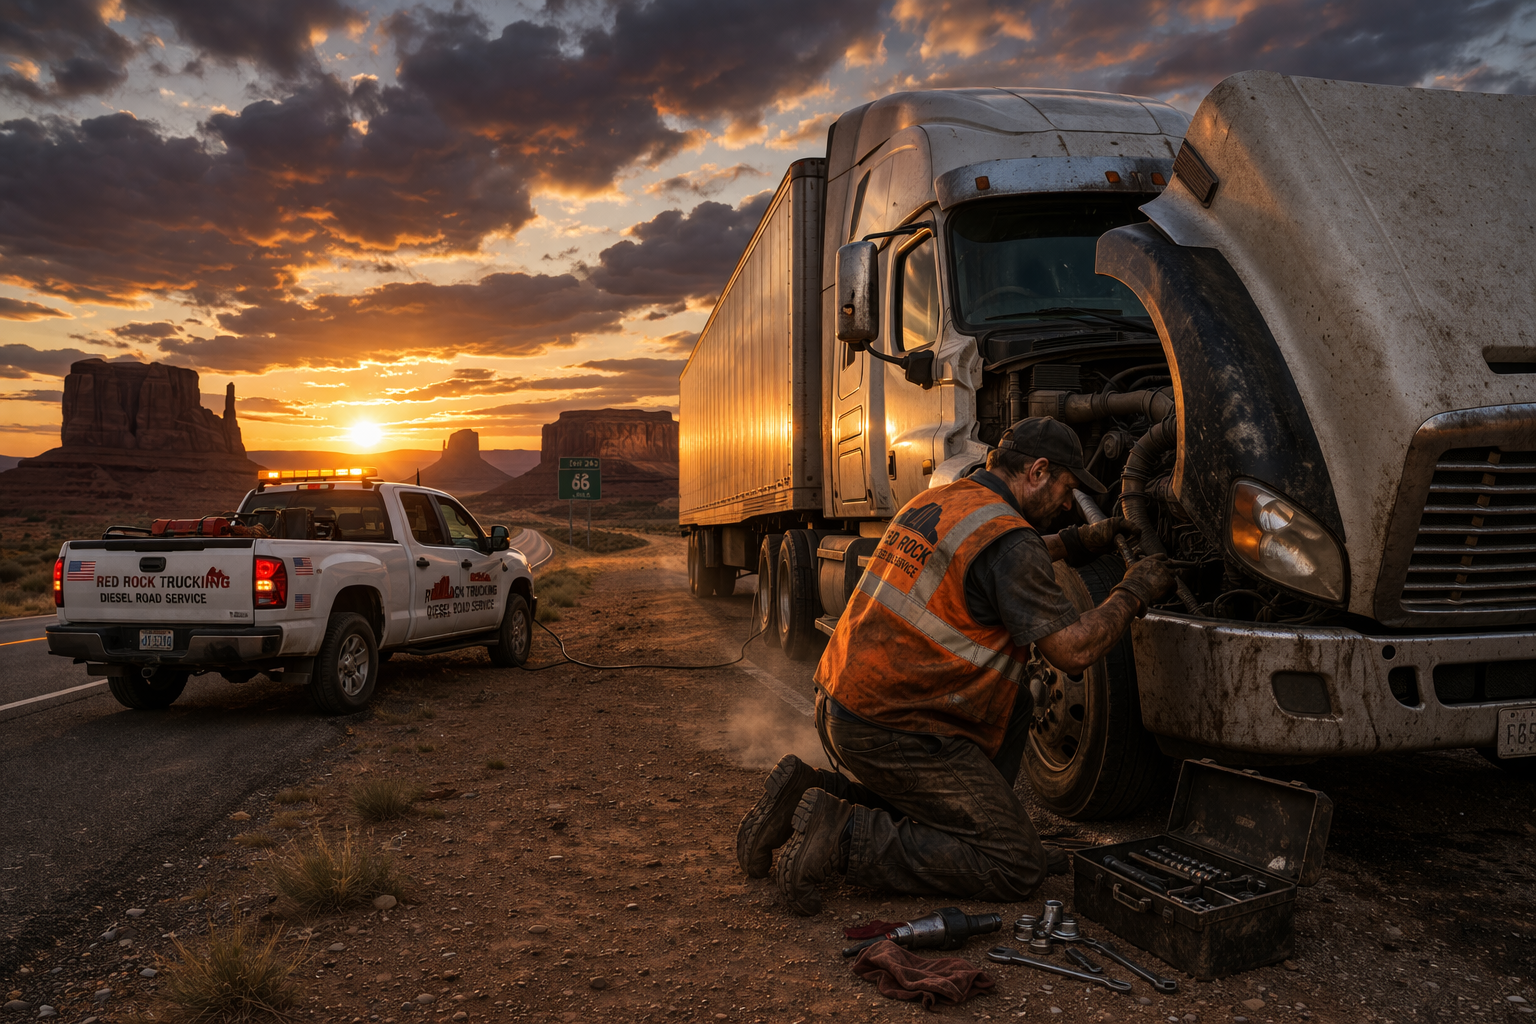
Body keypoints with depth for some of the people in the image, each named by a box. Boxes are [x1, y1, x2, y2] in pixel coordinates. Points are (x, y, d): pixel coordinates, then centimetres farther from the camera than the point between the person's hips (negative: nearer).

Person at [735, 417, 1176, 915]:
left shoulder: (935, 500, 12)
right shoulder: (1008, 535, -15)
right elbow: (1074, 649, -16)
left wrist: (1077, 541, 27)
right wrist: (1135, 589, -1)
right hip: (892, 732, -9)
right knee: (1018, 868, -1)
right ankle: (845, 836, -10)